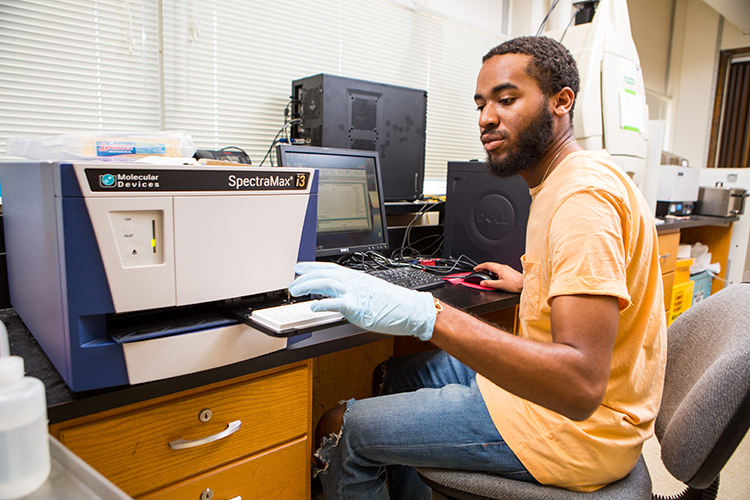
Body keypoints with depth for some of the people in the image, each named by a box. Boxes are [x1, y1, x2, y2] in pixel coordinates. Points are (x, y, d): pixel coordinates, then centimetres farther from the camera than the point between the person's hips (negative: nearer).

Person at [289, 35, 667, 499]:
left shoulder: (584, 195, -25)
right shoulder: (564, 181, 9)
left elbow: (580, 385, -35)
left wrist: (424, 314, -44)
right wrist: (530, 282, 32)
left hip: (574, 426, -10)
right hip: (549, 382, 10)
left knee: (343, 430, -7)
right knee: (401, 372, 19)